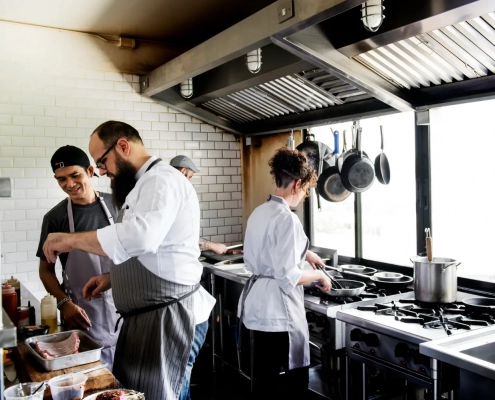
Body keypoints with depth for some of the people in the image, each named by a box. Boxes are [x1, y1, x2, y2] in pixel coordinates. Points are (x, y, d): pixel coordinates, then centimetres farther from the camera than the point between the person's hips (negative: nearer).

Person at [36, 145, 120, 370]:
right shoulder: (55, 218, -5)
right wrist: (64, 303, -13)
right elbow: (46, 269, 2)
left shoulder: (115, 205, -1)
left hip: (123, 306, 2)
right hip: (85, 315, -2)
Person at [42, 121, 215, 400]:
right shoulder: (144, 185, 18)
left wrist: (71, 240, -23)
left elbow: (140, 236, -34)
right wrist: (112, 278, 11)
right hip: (147, 316, 10)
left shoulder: (161, 180, -16)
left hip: (169, 317, -10)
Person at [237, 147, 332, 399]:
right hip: (278, 307, -9)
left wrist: (303, 253, 25)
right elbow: (288, 276, -24)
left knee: (265, 375, 18)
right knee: (295, 375, 9)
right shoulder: (286, 218, -20)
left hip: (258, 303, 9)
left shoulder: (259, 212, 8)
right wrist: (319, 276, -7)